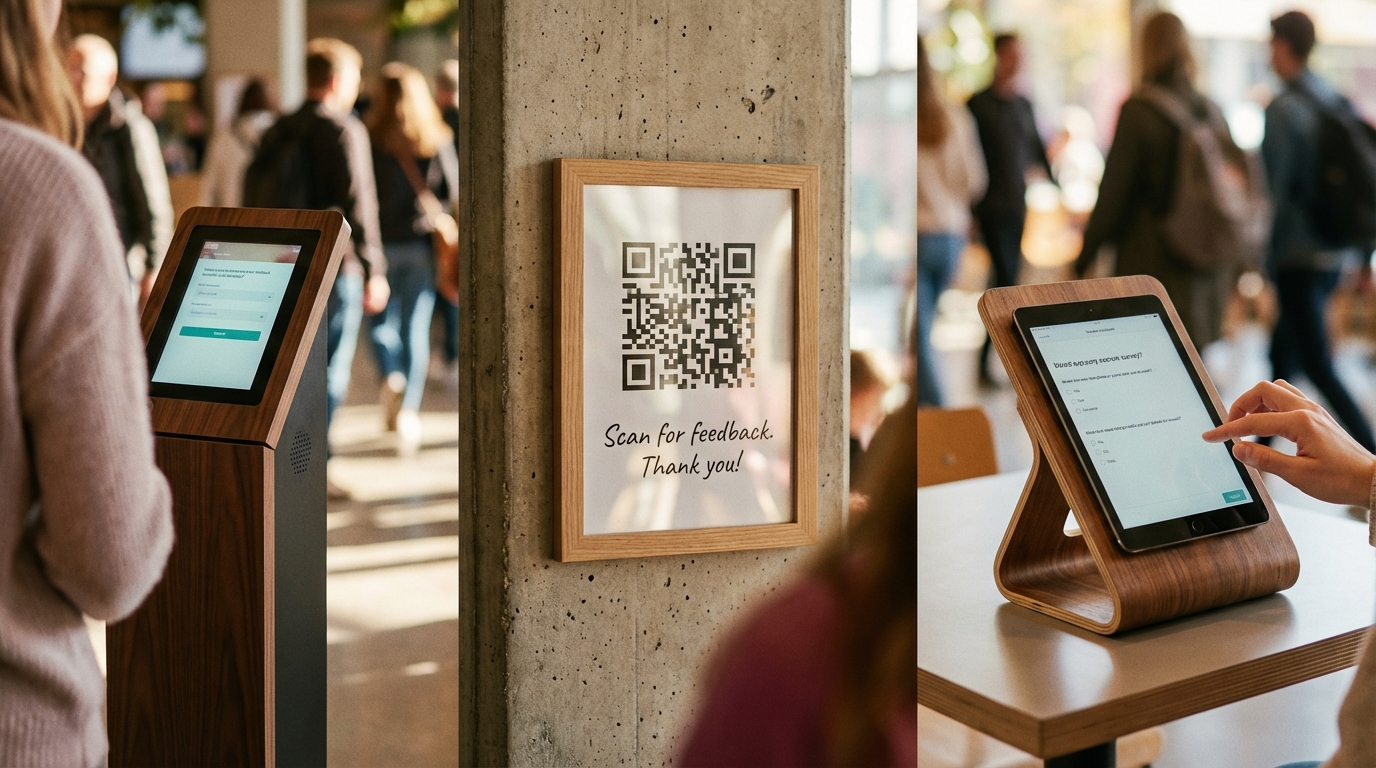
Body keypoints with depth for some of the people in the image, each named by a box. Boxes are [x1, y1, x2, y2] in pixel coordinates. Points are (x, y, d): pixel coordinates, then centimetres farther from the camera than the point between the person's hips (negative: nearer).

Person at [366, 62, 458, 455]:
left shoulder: (370, 140, -5)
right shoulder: (438, 140, 0)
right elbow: (453, 192, 2)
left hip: (382, 242, -1)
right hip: (422, 244, 1)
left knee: (382, 320, 16)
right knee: (415, 327, 6)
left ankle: (391, 377, -9)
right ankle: (409, 410, 1)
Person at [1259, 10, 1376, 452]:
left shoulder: (1283, 109, -13)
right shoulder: (1340, 104, 8)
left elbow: (1272, 190, -17)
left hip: (1299, 255, -8)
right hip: (1338, 252, 8)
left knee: (1318, 366, -6)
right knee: (1283, 354, 18)